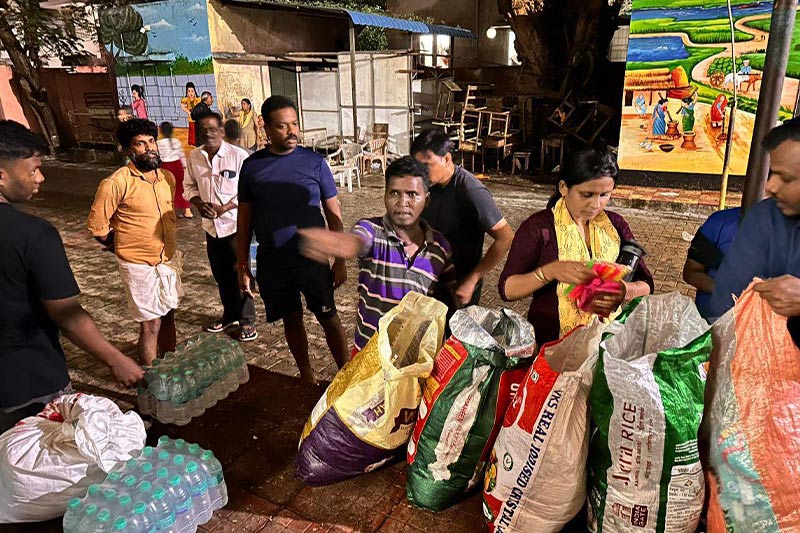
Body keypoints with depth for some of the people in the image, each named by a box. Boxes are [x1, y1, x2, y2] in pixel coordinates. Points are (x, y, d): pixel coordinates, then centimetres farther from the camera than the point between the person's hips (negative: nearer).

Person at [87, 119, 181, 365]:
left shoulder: (167, 177, 3)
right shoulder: (116, 183, -17)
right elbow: (97, 226, -10)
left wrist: (169, 247, 15)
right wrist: (123, 247, 2)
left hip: (168, 259, 6)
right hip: (139, 265, -6)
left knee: (168, 317, 17)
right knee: (151, 325, 1)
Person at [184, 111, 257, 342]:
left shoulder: (238, 155, -13)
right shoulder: (194, 156, 2)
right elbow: (190, 185, 12)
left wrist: (224, 208, -18)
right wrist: (199, 204, -8)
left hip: (235, 223, -5)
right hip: (211, 225, 5)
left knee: (239, 273, 1)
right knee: (220, 273, 16)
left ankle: (247, 321, 15)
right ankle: (230, 314, 34)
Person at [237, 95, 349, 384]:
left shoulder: (314, 162, -4)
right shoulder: (252, 165, 0)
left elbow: (334, 214, -1)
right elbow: (245, 220, 5)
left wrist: (340, 260, -3)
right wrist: (243, 268, 4)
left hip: (313, 259, -1)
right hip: (272, 264, 2)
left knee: (329, 318, 7)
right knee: (291, 320, 14)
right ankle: (306, 375, 33)